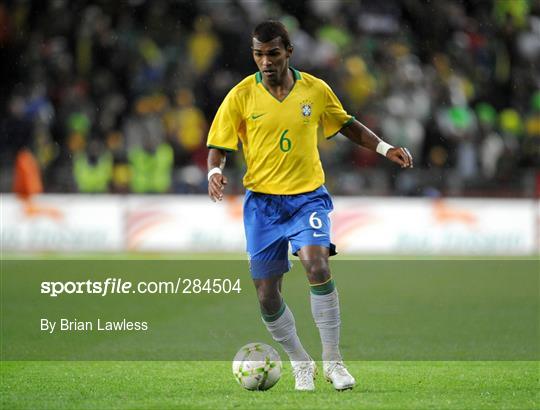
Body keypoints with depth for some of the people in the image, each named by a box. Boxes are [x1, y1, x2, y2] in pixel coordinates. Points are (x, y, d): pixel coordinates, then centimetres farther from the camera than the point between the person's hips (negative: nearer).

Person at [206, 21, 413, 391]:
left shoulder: (316, 90, -1)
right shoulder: (241, 96, -5)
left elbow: (347, 125, 16)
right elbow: (218, 147, -1)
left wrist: (384, 148, 5)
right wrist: (215, 172, -22)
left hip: (308, 196, -1)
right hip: (262, 201, 1)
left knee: (317, 266, -26)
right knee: (267, 295, -1)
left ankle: (333, 360, -14)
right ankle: (301, 364, 23)